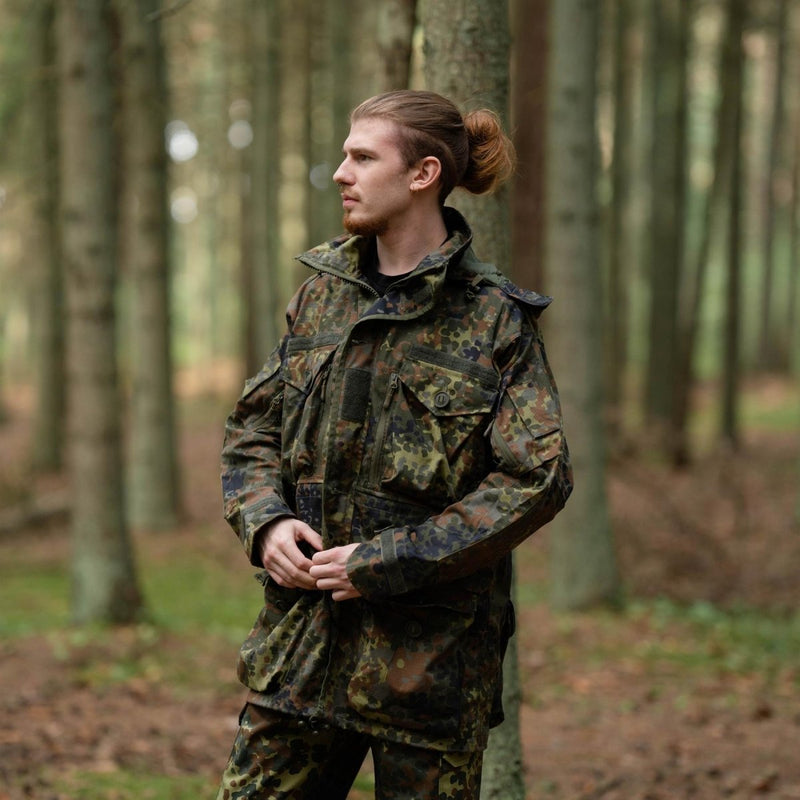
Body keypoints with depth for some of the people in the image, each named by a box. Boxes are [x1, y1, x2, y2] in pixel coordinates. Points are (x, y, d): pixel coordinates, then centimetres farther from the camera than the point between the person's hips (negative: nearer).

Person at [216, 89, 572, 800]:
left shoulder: (497, 320, -7)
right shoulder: (322, 292, 9)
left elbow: (538, 478, -13)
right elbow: (252, 427, 16)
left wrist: (388, 562, -16)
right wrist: (265, 521, -5)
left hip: (430, 653, -4)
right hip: (303, 635, 4)